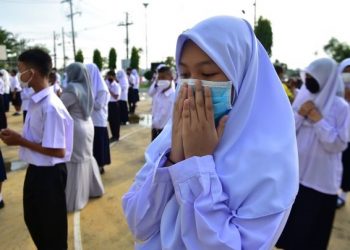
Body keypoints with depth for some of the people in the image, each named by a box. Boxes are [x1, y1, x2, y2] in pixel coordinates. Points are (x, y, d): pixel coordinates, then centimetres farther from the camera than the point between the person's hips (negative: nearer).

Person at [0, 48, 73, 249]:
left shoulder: (51, 106, -26)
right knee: (33, 220, 28)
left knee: (52, 227, 13)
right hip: (36, 170, 9)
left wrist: (20, 141, -19)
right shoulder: (35, 101, 3)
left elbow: (58, 151, -26)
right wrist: (18, 136, -1)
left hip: (49, 174, -9)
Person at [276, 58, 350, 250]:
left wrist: (318, 119, -20)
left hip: (321, 180, -4)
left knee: (311, 229, 11)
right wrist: (299, 115, -14)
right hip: (294, 174, 4)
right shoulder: (301, 99, 2)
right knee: (290, 225, 17)